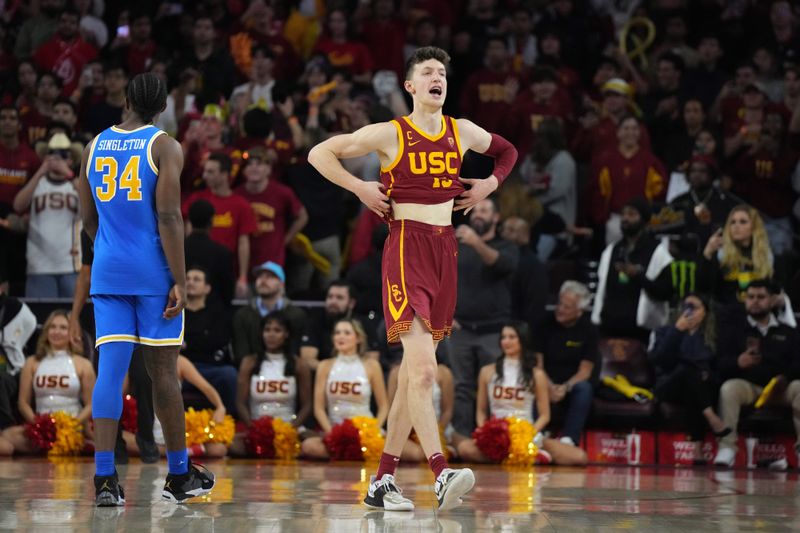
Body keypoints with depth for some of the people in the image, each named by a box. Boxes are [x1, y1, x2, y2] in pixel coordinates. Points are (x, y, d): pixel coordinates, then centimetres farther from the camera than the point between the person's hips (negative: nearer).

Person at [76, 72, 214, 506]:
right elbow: (168, 217, -14)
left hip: (107, 272, 4)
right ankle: (179, 476, 17)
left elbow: (88, 219, 14)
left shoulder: (95, 147, 9)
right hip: (153, 273, -3)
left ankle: (104, 478, -13)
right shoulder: (164, 147, -6)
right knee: (164, 371, 6)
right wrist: (180, 281, -12)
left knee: (110, 370, -2)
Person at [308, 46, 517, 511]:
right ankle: (442, 476, -28)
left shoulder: (463, 132, 10)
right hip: (407, 245, -6)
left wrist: (489, 186, 14)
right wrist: (360, 189, -4)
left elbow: (507, 152, 30)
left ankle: (383, 481, 15)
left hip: (446, 249, 6)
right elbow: (320, 154, 3)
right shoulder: (390, 134, -3)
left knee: (415, 371, 8)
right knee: (422, 368, -19)